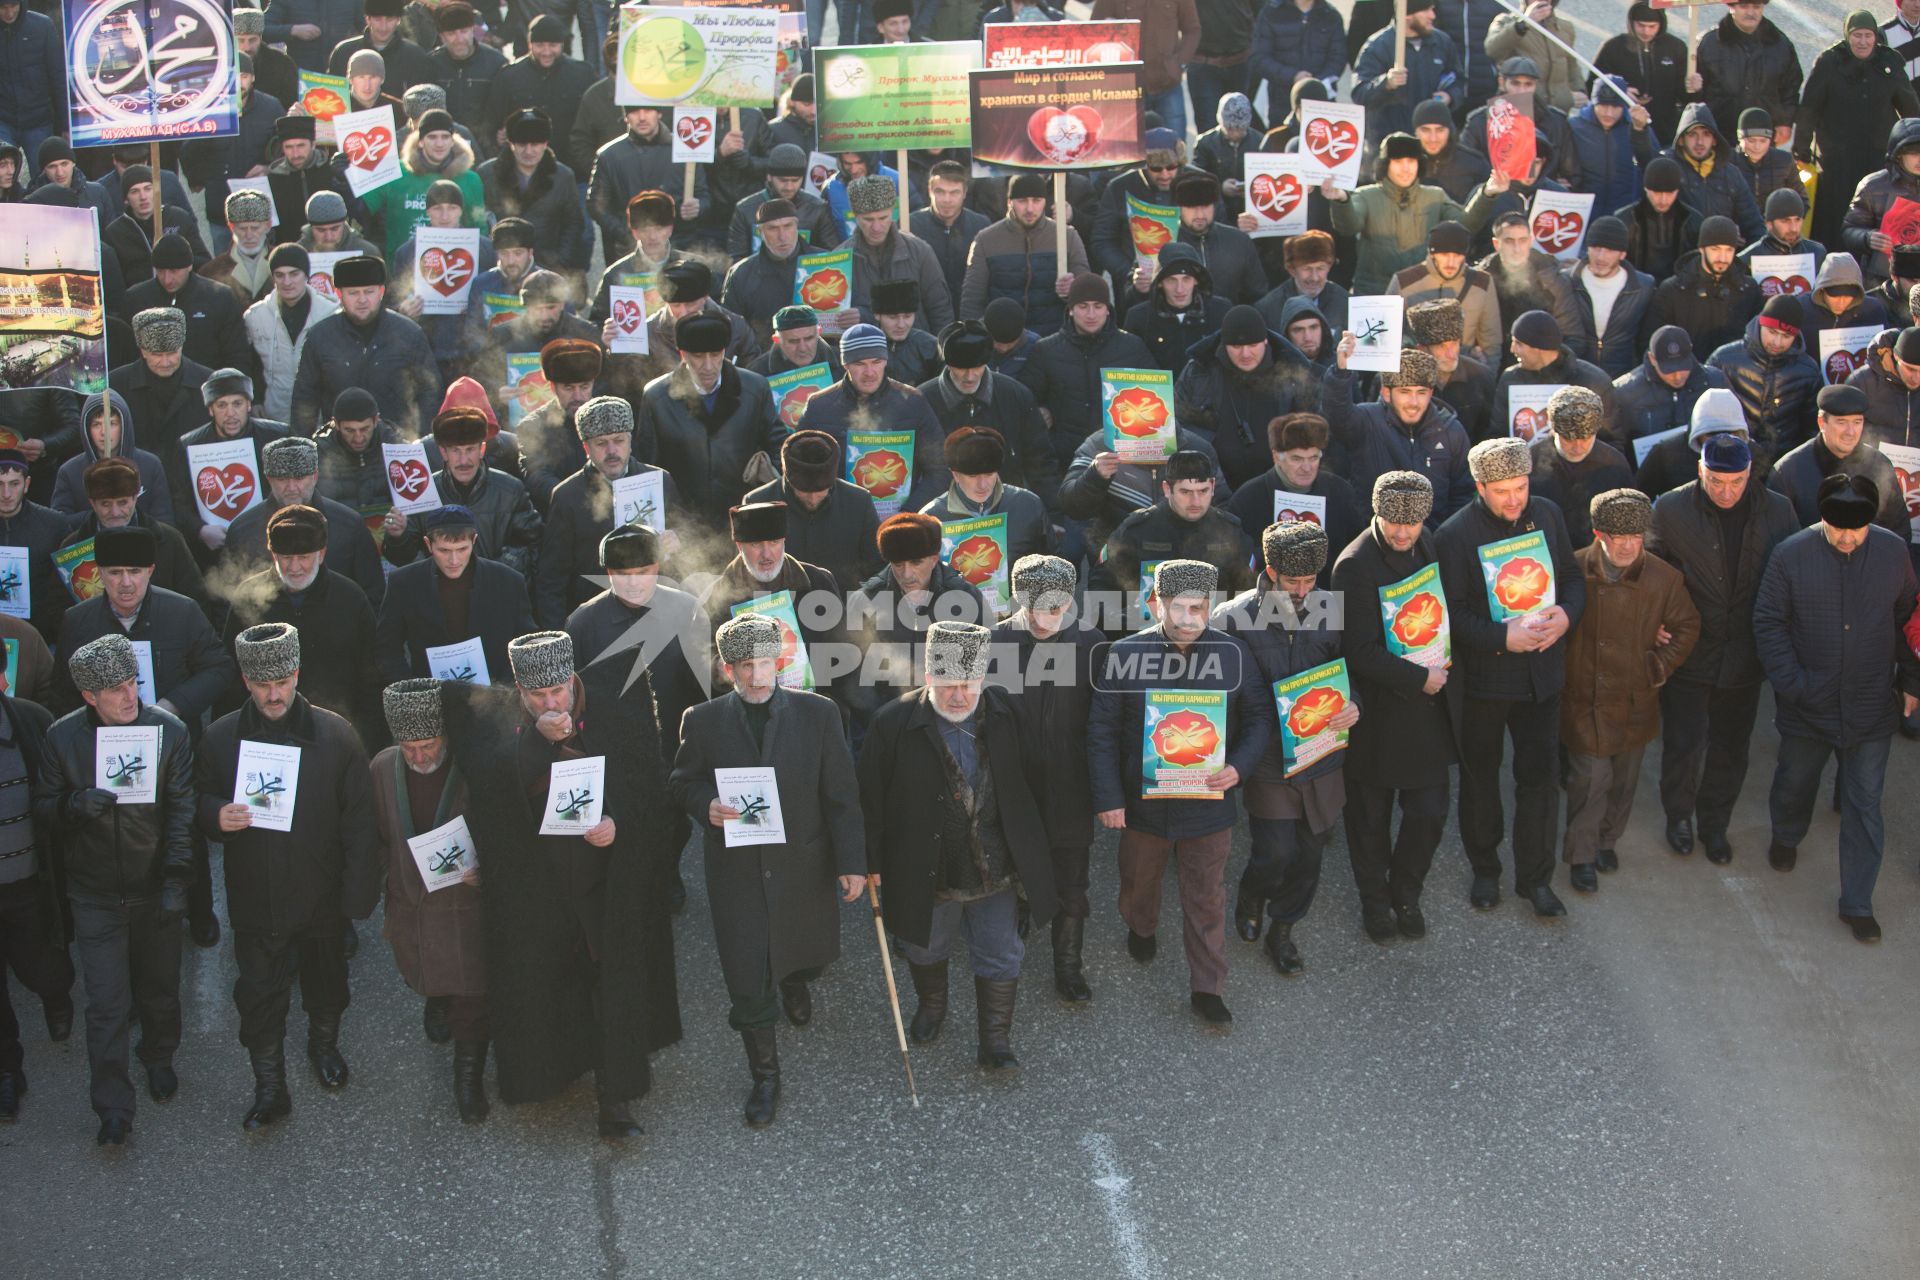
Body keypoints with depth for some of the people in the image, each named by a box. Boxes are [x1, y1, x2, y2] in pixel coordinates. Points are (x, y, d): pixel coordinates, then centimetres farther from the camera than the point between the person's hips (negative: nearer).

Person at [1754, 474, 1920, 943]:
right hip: (1807, 706, 0)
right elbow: (1768, 622, -7)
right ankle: (1786, 838, 54)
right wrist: (1791, 685, -12)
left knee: (1865, 807, 5)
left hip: (1872, 707, 0)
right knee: (1794, 783, 22)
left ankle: (1857, 904, 16)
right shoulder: (1791, 555, -13)